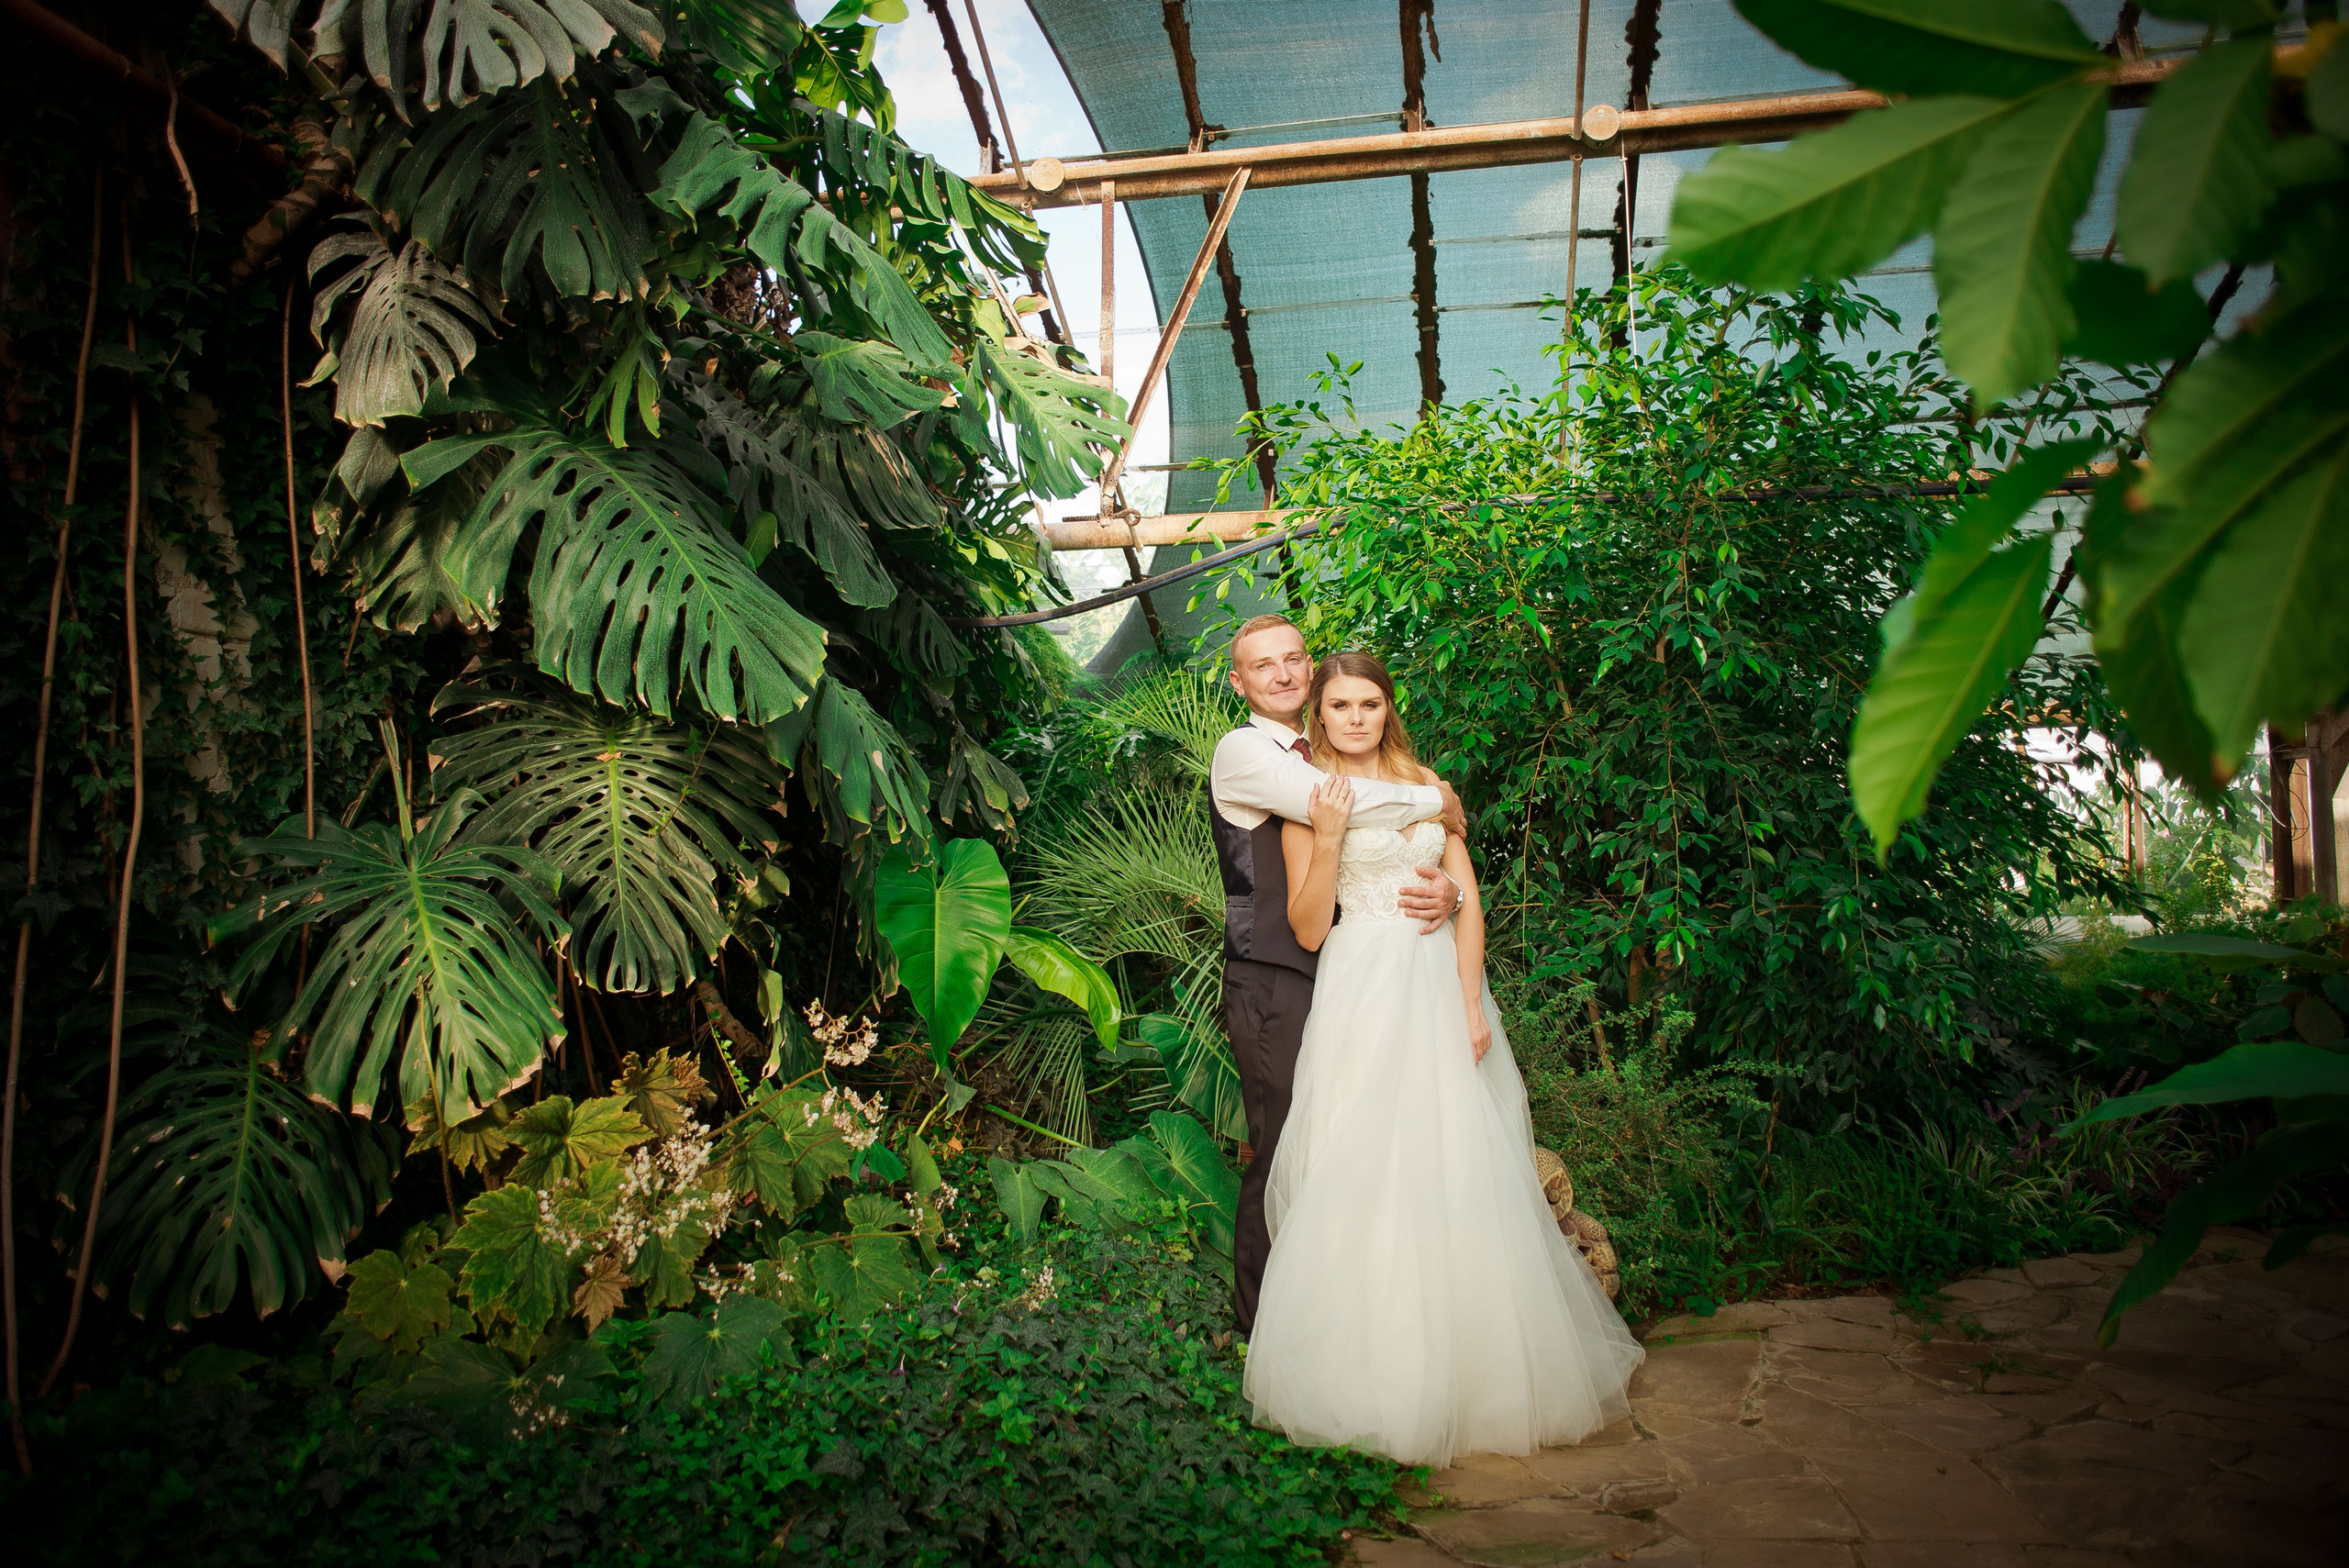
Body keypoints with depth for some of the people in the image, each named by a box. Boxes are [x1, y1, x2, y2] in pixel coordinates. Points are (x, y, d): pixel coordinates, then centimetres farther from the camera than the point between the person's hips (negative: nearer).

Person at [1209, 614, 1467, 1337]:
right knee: (1282, 1154, 3)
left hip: (1341, 976, 7)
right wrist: (1434, 800, -11)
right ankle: (1263, 1314, 22)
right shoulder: (1241, 751, -8)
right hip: (1272, 986, -7)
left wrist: (1448, 890, -11)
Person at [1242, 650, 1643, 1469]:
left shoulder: (1425, 783, 13)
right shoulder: (1308, 800, 3)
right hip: (1363, 995, -3)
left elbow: (1468, 899, 8)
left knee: (1461, 1174, 5)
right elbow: (1309, 929, -3)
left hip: (1442, 986, 4)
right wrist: (1329, 839, -14)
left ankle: (1472, 1362, 21)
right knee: (1365, 1176, -4)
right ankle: (1378, 1369, 10)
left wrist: (1471, 1003, -3)